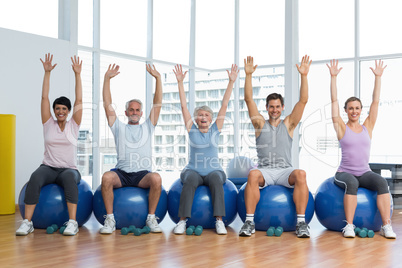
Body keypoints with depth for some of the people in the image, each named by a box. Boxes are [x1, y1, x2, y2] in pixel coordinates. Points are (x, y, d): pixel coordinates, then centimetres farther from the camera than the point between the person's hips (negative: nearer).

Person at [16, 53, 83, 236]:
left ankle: (72, 222, -41)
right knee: (35, 178, -35)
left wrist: (77, 74, -3)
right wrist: (47, 73, 0)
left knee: (69, 178, -38)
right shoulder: (48, 124, 10)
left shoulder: (73, 125, 8)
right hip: (48, 167, 1)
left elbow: (79, 100, 1)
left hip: (69, 169, -1)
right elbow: (44, 97, 5)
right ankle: (27, 222, -35)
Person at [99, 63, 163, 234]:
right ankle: (110, 219, -21)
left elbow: (158, 104, 11)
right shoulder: (119, 128, 19)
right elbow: (107, 105, 11)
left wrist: (158, 78, 4)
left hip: (142, 173, 0)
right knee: (106, 177, -33)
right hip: (122, 173, 0)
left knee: (156, 178, -34)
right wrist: (107, 79, 6)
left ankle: (151, 217, -18)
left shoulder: (147, 127, 19)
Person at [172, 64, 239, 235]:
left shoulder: (215, 130, 9)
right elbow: (184, 106, 3)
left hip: (213, 171, 1)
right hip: (193, 170, 0)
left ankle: (219, 220, -37)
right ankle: (182, 220, -35)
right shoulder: (192, 130, 8)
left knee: (216, 180, -34)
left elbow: (224, 105, 4)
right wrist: (180, 82, -3)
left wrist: (231, 82, -1)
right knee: (190, 180, -34)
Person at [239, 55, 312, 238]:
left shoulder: (288, 124, 14)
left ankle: (301, 222, -28)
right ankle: (249, 221, -29)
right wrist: (248, 75, -3)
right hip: (265, 170, 0)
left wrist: (303, 75, -5)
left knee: (300, 175, -33)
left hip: (284, 171, 1)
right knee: (253, 175, -35)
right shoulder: (260, 124, 14)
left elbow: (303, 101, 4)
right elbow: (249, 100, 5)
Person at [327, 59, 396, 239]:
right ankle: (349, 225, -31)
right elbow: (334, 101, -1)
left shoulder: (367, 127, 10)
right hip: (344, 173, -2)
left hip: (365, 173, 3)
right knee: (352, 183, -36)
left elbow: (376, 102, 7)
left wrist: (378, 77, 5)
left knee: (382, 182, -29)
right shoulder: (341, 128, 4)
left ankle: (386, 225, -29)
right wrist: (333, 77, -4)